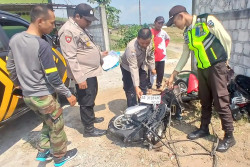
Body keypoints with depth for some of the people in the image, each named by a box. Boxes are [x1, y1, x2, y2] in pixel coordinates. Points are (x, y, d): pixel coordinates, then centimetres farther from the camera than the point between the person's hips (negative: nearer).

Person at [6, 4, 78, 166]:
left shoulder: (15, 39, 0)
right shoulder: (43, 46, -24)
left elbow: (10, 66, 10)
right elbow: (52, 77, -22)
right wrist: (69, 94, -11)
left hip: (27, 95, 8)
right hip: (43, 97, -7)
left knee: (48, 123, 27)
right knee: (57, 127, 14)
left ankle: (43, 152, 39)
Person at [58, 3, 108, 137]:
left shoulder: (81, 28, 14)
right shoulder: (68, 31, -18)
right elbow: (71, 57, -24)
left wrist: (100, 54, 24)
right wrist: (80, 78, -25)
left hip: (91, 72, 10)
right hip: (83, 75, -10)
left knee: (91, 98, 23)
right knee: (86, 101, 2)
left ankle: (91, 117, 43)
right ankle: (89, 129, 18)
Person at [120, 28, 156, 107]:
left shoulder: (151, 43, -22)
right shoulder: (131, 47, -40)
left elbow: (150, 57, -2)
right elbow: (133, 68, -43)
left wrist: (152, 68, 4)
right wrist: (136, 86, -45)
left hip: (141, 65, 6)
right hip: (128, 67, -5)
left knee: (143, 87, 13)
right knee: (130, 90, -7)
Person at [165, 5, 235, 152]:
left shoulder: (207, 20, -10)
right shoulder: (187, 33, 11)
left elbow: (226, 39, -7)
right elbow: (185, 56, 14)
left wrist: (225, 60, 3)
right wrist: (173, 75, 13)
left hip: (217, 67, -6)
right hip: (202, 69, 7)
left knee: (220, 102, -3)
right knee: (205, 101, 14)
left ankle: (229, 136, 12)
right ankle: (204, 129, 29)